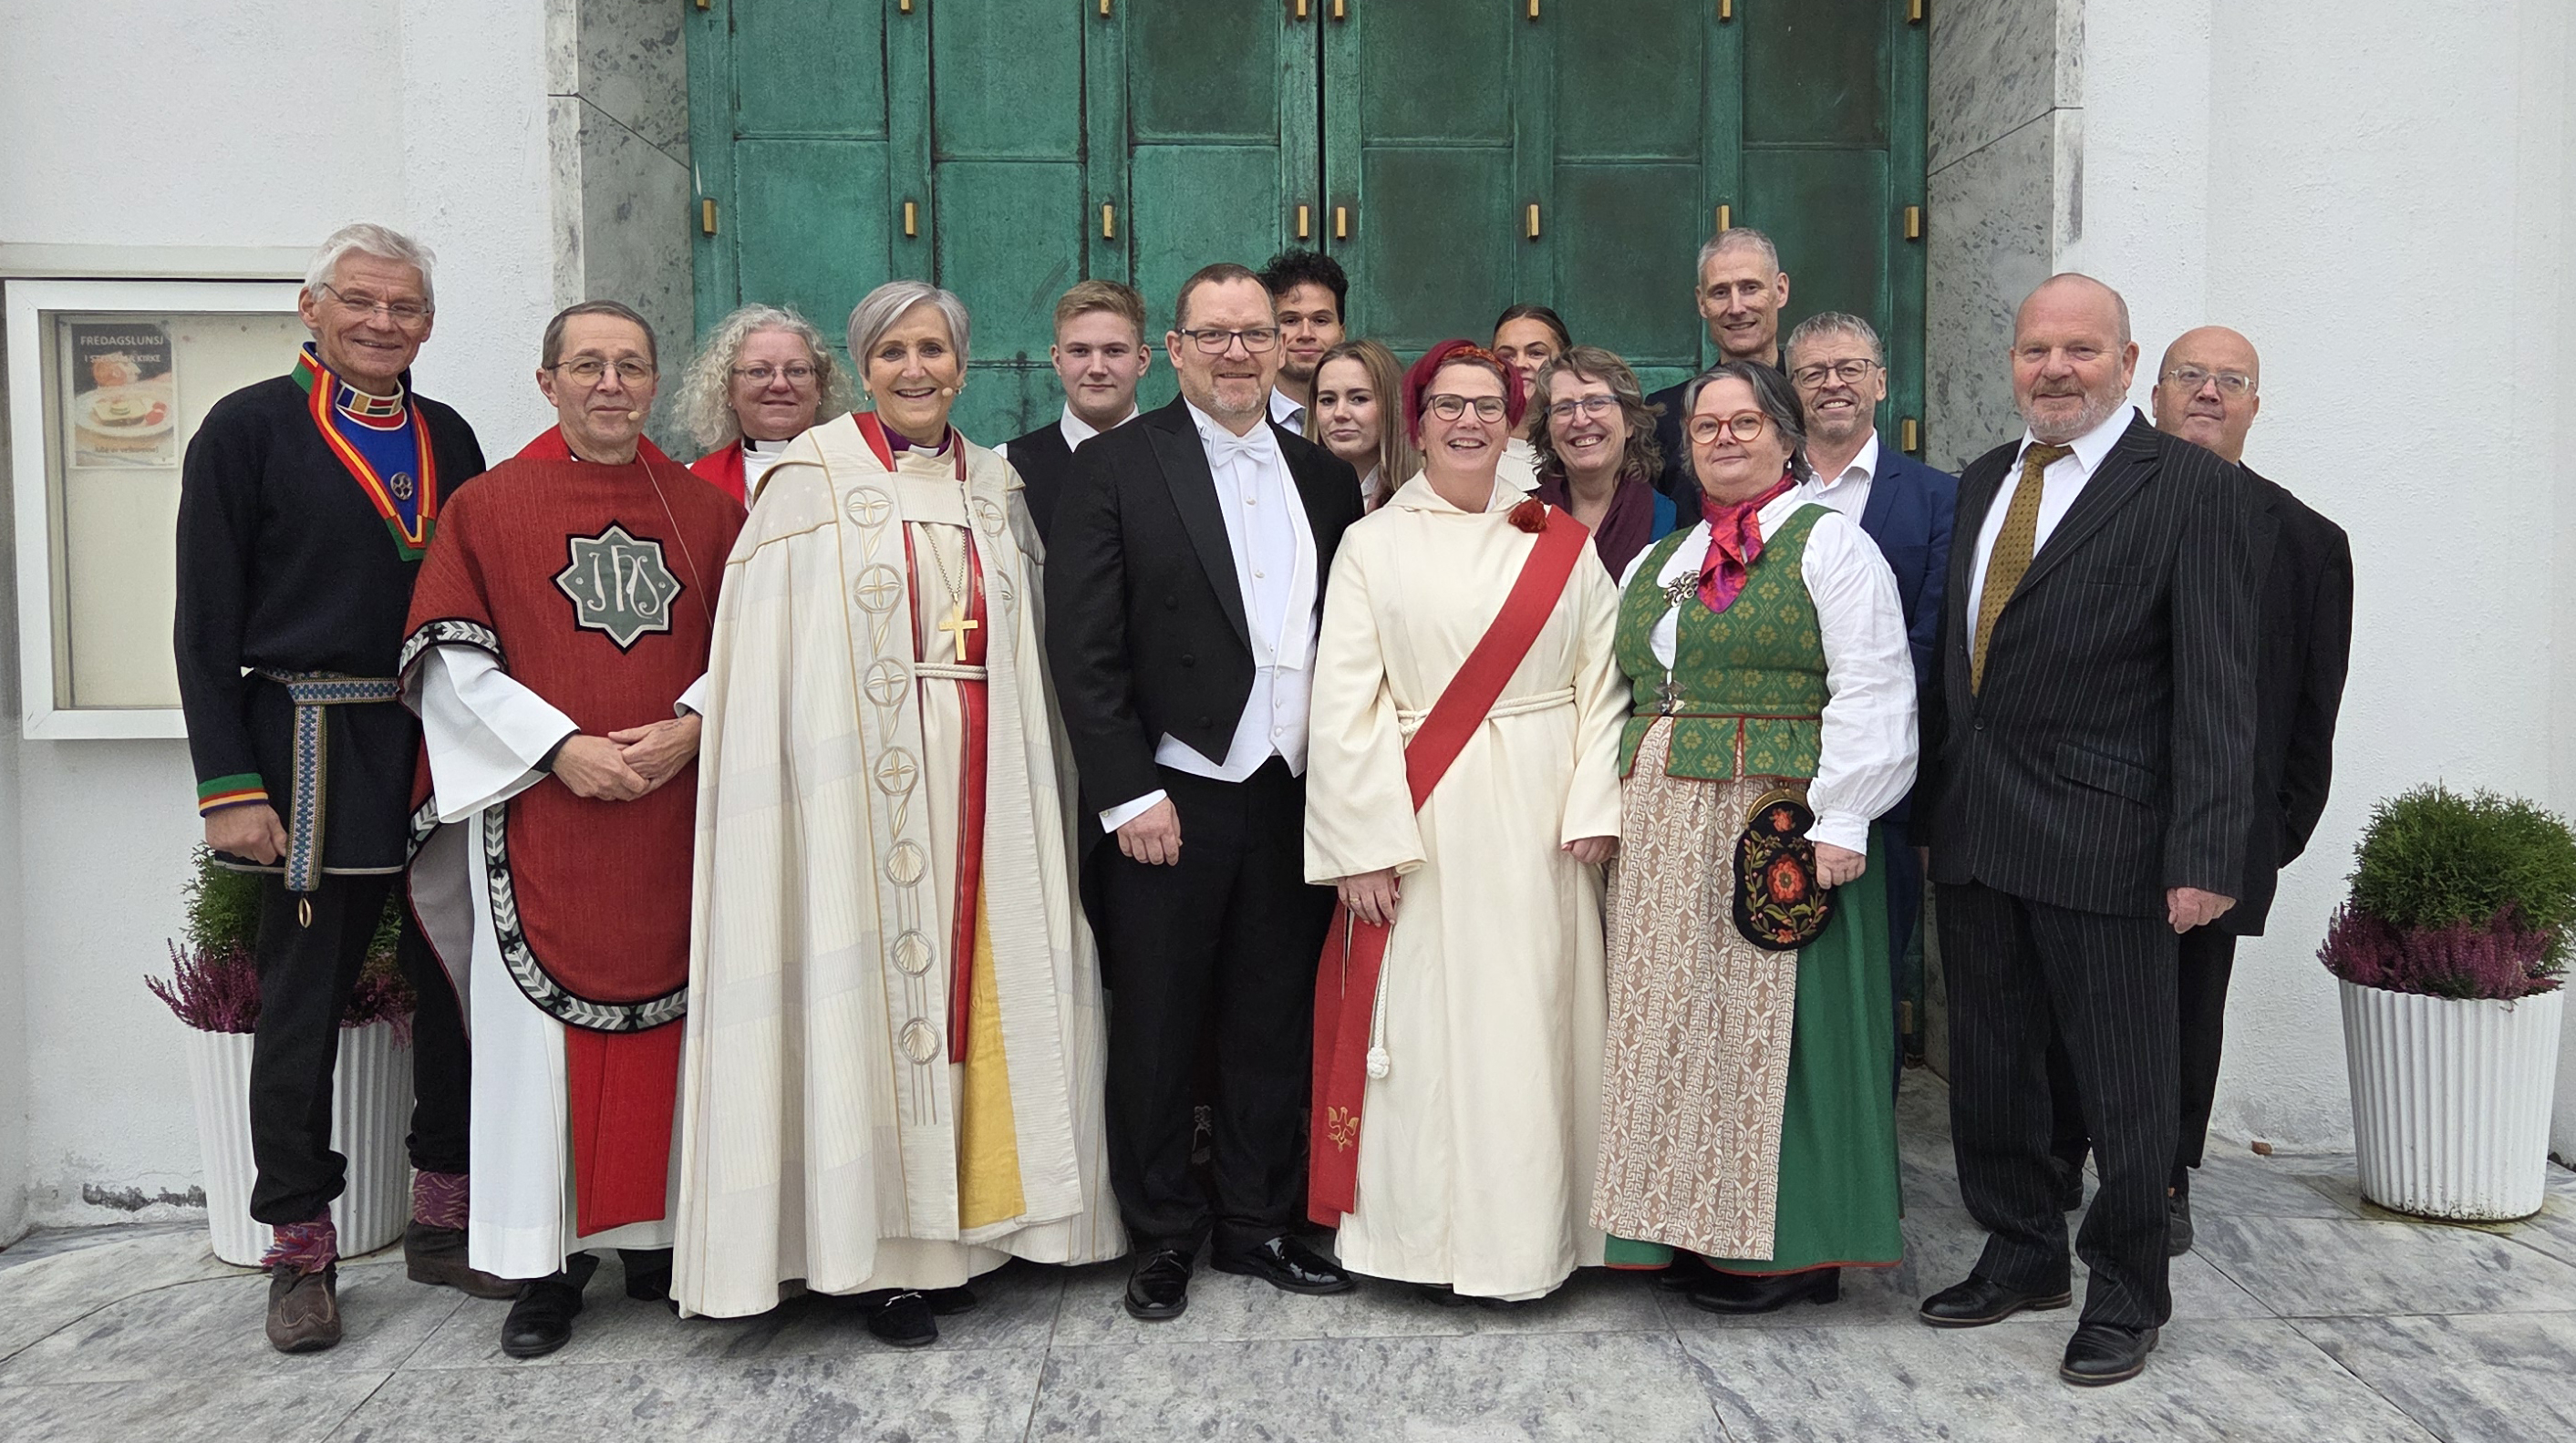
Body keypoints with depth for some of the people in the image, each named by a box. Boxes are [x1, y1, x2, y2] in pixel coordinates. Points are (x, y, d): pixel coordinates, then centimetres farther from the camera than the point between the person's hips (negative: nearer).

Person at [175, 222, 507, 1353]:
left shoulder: (449, 438, 12)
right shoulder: (248, 430, -1)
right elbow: (206, 625, -5)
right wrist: (229, 786, -11)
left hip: (452, 750, 5)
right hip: (315, 757, -4)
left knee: (458, 986, 9)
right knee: (301, 1005, 4)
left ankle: (444, 1219, 24)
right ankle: (300, 1250, 17)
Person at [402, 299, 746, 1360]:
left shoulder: (709, 512, 9)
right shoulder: (485, 508, 4)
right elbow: (450, 663, -1)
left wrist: (690, 727, -9)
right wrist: (561, 746, -12)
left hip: (679, 815, 2)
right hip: (543, 821, -1)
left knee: (669, 1021, 6)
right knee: (544, 1030, 2)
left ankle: (658, 1237, 20)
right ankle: (546, 1262, 13)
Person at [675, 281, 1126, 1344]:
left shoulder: (994, 487, 14)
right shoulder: (813, 477, 0)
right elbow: (775, 659, -6)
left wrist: (1018, 778, 5)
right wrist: (815, 786, -15)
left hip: (978, 780, 5)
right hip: (863, 783, -4)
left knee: (967, 971, 6)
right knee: (872, 983, -3)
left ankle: (951, 1225, 18)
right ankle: (875, 1247, 7)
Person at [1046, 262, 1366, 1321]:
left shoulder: (1326, 478, 11)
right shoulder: (1115, 467, -2)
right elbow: (1083, 646, -7)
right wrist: (1128, 794, -12)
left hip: (1294, 799, 4)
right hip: (1171, 798, -4)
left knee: (1273, 1025, 12)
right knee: (1158, 1029, 7)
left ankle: (1257, 1224, 28)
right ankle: (1162, 1237, 23)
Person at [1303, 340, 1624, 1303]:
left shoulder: (1562, 542, 9)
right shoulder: (1373, 544, 4)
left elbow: (1602, 679, 5)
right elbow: (1343, 705, -2)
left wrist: (1594, 805, -6)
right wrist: (1363, 844, -9)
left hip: (1539, 819, 2)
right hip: (1424, 821, -1)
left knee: (1533, 1017, 4)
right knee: (1430, 1017, 0)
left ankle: (1531, 1232, 17)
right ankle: (1439, 1236, 13)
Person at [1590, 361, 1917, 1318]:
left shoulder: (1828, 543, -2)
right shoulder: (1656, 562, 19)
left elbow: (1869, 691, -10)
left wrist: (1839, 820, -17)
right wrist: (1613, 812, 12)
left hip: (1776, 825, -6)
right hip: (1660, 832, 7)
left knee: (1768, 1023, -2)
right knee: (1676, 1023, 8)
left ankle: (1787, 1245, 10)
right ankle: (1695, 1228, 20)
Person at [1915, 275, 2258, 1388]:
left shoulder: (2191, 486, -7)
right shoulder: (1984, 480, 13)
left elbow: (2217, 687, -11)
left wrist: (2206, 854, -16)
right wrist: (1929, 796, 11)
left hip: (2103, 838, -6)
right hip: (1973, 830, 6)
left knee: (2124, 1083, 7)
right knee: (1990, 1066, 16)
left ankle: (2127, 1293, 25)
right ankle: (2021, 1255, 34)